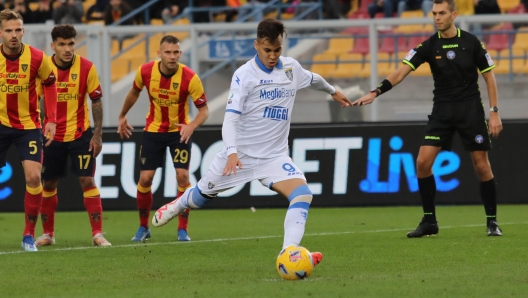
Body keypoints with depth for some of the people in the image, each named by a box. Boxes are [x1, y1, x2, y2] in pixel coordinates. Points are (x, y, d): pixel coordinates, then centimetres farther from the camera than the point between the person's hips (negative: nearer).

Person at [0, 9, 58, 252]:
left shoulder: (37, 58, -12)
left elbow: (50, 85, 3)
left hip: (28, 125, 0)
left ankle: (29, 236, 2)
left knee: (33, 177, -10)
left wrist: (51, 120, -3)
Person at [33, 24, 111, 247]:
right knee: (49, 184, 9)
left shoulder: (86, 68, -10)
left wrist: (98, 135, -6)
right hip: (52, 135, 1)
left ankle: (97, 233, -4)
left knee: (87, 181, -7)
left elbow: (96, 101, -2)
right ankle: (48, 233, 23)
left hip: (80, 134, -1)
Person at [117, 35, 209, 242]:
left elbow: (204, 110, -18)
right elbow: (134, 93, 8)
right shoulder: (145, 71, -15)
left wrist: (191, 126, -37)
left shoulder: (190, 77, -23)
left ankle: (183, 229, -1)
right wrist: (122, 117, 18)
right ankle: (143, 227, 17)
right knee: (145, 178, -3)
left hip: (180, 131, -2)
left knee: (182, 175, -14)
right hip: (153, 130, 2)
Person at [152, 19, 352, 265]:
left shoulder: (291, 68, 2)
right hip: (240, 154, -3)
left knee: (302, 194, -23)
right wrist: (231, 152, -38)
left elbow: (313, 79, 26)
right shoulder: (244, 75, -15)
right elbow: (230, 118, -23)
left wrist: (333, 91, 44)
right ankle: (177, 206, 50)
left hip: (274, 156, 3)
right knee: (202, 195, 14)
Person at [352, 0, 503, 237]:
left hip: (470, 109, -2)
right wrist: (375, 92, -24)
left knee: (481, 165, -3)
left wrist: (494, 112, -4)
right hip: (442, 110, 2)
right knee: (423, 162, -8)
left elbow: (489, 76, 2)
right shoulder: (429, 46, -2)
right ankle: (429, 221, 4)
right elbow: (401, 72, -10)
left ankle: (492, 221, 11)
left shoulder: (471, 43, -4)